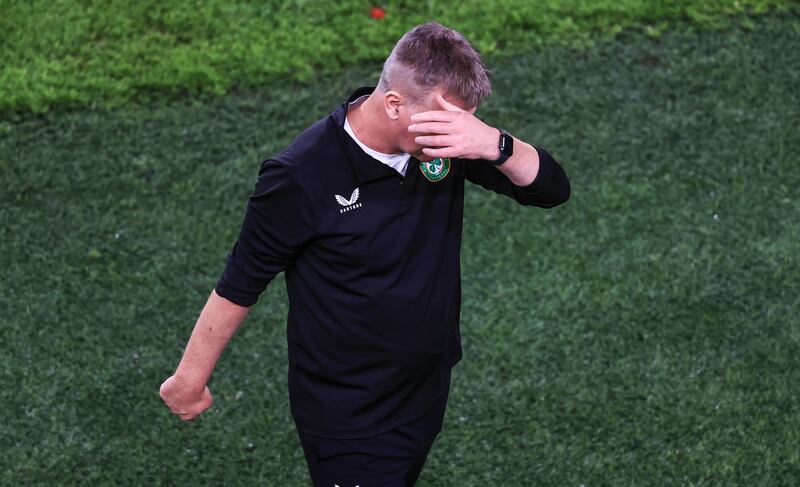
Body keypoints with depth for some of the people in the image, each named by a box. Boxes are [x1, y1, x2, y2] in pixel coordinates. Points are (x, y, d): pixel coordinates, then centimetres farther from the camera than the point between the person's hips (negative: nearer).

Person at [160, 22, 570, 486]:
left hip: (427, 394, 6)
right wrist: (190, 377, -3)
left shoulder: (450, 143, -12)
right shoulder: (302, 177, -27)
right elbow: (240, 284, -15)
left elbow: (552, 188, -14)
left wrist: (495, 144, -35)